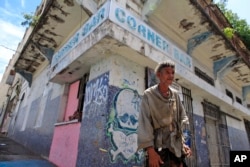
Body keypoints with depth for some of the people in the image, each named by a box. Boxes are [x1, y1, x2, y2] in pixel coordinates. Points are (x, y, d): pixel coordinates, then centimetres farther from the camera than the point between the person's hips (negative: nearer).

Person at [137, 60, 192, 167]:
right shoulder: (149, 95, -9)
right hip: (157, 146, -5)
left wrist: (183, 142, 4)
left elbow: (182, 119, 11)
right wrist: (150, 150, -19)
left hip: (176, 146, 5)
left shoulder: (175, 95, 6)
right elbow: (144, 123, -14)